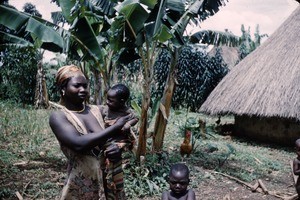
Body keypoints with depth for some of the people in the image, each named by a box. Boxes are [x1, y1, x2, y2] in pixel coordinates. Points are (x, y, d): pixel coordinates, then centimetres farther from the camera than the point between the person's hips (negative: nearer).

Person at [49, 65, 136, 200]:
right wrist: (115, 127, -23)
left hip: (108, 180, 4)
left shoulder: (96, 110, 1)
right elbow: (78, 144, -27)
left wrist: (117, 148, -13)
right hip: (81, 187, -4)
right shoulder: (58, 116, -12)